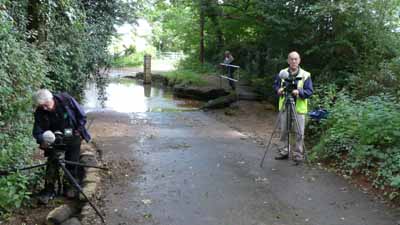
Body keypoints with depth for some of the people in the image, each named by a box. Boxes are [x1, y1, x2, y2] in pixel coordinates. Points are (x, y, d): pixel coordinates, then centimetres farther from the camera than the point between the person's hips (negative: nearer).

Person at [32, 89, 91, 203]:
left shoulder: (66, 99, -22)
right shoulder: (40, 112, -17)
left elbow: (82, 116, -11)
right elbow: (37, 131, -15)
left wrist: (79, 130, -14)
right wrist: (42, 140, -34)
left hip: (73, 137, -1)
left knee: (72, 162, 4)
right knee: (52, 162, -6)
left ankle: (69, 186, 20)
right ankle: (49, 189, 5)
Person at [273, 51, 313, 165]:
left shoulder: (305, 75, -4)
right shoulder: (282, 73, 4)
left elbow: (309, 91, -6)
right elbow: (275, 85, 13)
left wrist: (299, 92, -24)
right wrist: (278, 90, -9)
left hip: (299, 108, -3)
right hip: (284, 107, 3)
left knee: (299, 133, 0)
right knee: (283, 131, 11)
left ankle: (298, 155, 11)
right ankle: (283, 152, 25)